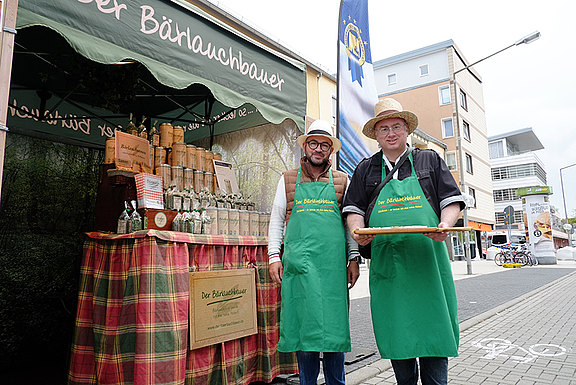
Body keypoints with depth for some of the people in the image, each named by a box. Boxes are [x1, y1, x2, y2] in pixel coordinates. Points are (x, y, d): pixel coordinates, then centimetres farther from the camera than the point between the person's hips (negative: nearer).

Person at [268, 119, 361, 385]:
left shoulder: (342, 181, 12)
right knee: (303, 323, 3)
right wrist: (274, 256, 3)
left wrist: (353, 258, 5)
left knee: (334, 323, 4)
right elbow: (276, 220, 12)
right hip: (299, 262, 0)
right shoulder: (288, 180, 11)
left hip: (333, 262, 1)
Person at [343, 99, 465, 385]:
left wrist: (445, 225, -12)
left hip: (427, 257, -1)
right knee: (395, 333, 8)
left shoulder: (429, 160, 13)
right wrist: (357, 231, -10)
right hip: (386, 263, 1)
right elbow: (353, 209, 12)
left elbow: (452, 200, 9)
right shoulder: (366, 169, 14)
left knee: (433, 330, 2)